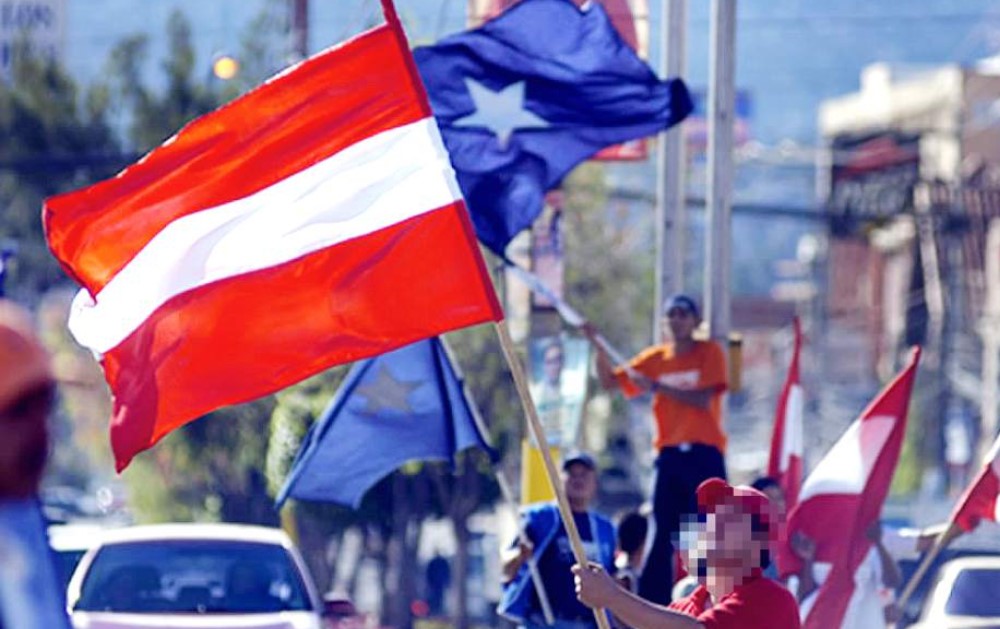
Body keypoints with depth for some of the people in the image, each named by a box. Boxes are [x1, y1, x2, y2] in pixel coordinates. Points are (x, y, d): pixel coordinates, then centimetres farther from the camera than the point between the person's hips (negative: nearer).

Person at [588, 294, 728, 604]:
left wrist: (656, 386, -18)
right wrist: (598, 347, -5)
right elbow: (610, 379, 10)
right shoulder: (655, 358, 12)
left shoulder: (709, 353, 0)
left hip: (704, 454, -4)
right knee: (664, 537, 2)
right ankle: (652, 606, 0)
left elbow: (703, 400, -13)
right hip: (670, 455, 4)